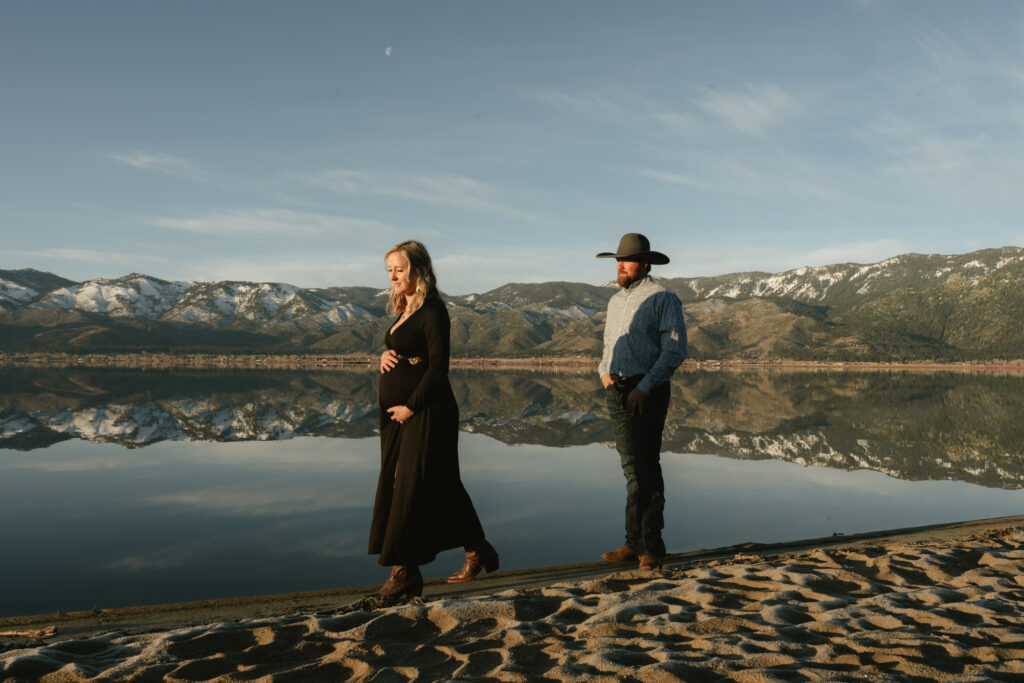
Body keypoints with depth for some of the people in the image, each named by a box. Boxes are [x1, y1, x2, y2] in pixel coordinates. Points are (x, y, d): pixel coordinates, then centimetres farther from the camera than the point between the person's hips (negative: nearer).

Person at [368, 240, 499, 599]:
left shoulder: (432, 311, -13)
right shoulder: (405, 309, 14)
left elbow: (438, 367, -17)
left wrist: (411, 407, -17)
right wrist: (385, 357, 0)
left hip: (425, 414, -9)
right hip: (399, 414, 9)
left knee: (411, 489, -3)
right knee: (441, 487, 13)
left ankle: (404, 573, 6)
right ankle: (478, 553, 25)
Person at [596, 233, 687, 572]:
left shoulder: (662, 298, -6)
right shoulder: (615, 301, 17)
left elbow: (675, 350, -13)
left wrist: (644, 388, -19)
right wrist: (604, 372, 4)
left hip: (647, 393, -7)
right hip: (617, 392, 7)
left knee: (645, 467, -8)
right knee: (632, 469, 9)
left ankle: (651, 547, 0)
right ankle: (635, 543, 15)